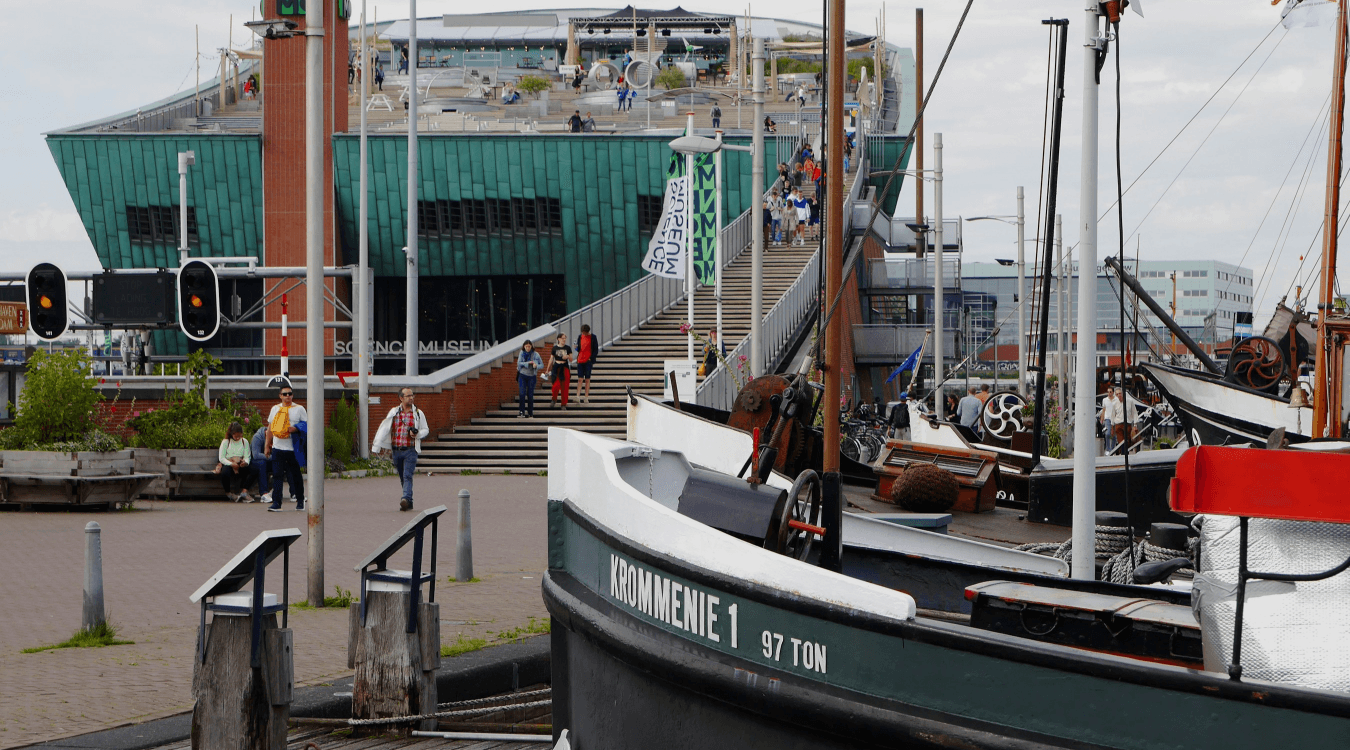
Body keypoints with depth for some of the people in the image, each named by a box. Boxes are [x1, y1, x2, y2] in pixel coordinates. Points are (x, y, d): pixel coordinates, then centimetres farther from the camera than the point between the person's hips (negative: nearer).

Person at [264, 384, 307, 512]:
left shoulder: (299, 409, 5)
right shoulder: (275, 409, 14)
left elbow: (307, 425, 3)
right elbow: (270, 428, 18)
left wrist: (295, 428, -15)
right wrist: (267, 445, 15)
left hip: (293, 449, -2)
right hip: (277, 448, 2)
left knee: (295, 476, 4)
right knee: (277, 475, -4)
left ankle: (300, 501, 17)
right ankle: (276, 502, -4)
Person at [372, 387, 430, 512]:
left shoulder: (418, 413, 4)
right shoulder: (394, 412, 8)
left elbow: (425, 430, 12)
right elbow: (384, 428, 4)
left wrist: (417, 434, -11)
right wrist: (376, 446, -4)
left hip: (411, 450, -3)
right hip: (396, 450, 3)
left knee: (407, 476, -17)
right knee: (403, 477, 8)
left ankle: (406, 499, -28)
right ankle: (409, 504, 16)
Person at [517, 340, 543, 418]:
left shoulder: (535, 354, 0)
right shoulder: (522, 353, 5)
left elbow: (542, 364, 3)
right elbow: (519, 363, -3)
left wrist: (536, 365, -18)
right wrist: (528, 363, -16)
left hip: (532, 376, -1)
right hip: (522, 375, 1)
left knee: (530, 395, 2)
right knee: (522, 393, -11)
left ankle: (530, 413, 11)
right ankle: (522, 412, -13)